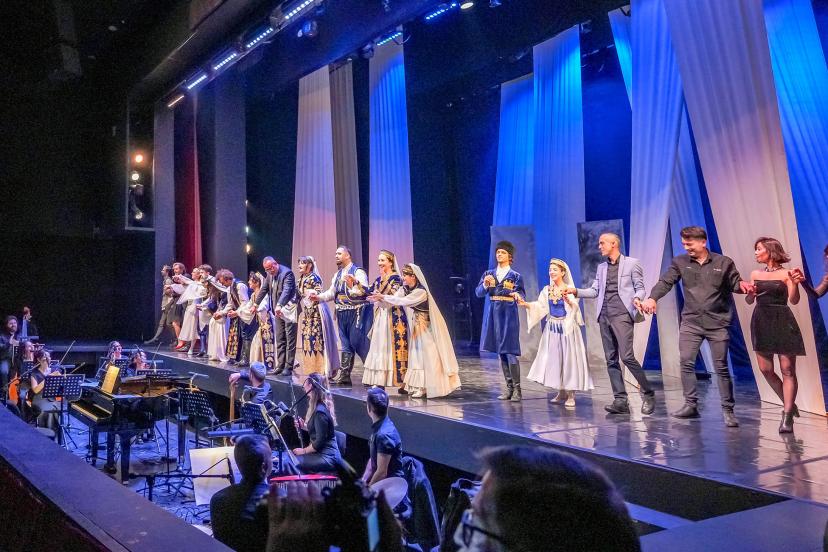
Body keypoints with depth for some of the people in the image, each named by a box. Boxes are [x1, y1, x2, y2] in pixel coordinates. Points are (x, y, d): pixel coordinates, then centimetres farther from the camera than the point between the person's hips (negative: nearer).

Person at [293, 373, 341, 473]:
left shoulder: (320, 411, -19)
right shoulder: (317, 407, 10)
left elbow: (320, 442, -18)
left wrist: (303, 451, -6)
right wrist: (303, 426, 8)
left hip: (327, 457, -9)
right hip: (321, 453, 9)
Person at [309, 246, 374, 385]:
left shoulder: (358, 271, -9)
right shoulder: (337, 275, 16)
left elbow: (364, 290, -21)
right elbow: (331, 293, 18)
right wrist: (318, 297, 4)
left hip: (357, 312, -8)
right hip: (342, 313, 8)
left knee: (358, 342, -9)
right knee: (346, 344, 11)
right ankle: (344, 375, 15)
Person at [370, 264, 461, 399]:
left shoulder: (421, 291, -23)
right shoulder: (404, 290, 1)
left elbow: (403, 302, -31)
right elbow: (391, 302, -8)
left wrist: (383, 296, -27)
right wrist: (379, 300, -25)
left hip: (426, 327, -8)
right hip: (414, 327, 8)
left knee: (426, 355, -4)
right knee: (415, 355, 8)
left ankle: (425, 387, 0)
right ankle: (416, 386, 13)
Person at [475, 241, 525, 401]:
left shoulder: (515, 275, 0)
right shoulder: (489, 273, 10)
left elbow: (521, 295, -9)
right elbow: (478, 293, 2)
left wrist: (516, 295, -31)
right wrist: (485, 285, -18)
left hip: (509, 313, -4)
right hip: (494, 313, 4)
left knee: (510, 351, -9)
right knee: (501, 351, 8)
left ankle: (517, 388, -1)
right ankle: (509, 387, 17)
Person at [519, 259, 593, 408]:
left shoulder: (569, 289, -7)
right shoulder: (547, 290, 8)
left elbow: (575, 308, -20)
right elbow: (540, 306, 1)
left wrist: (568, 300, -40)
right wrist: (525, 304, -14)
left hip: (567, 328, -5)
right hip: (552, 328, 5)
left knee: (569, 359, -2)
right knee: (554, 359, 6)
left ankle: (571, 395, 6)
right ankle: (561, 393, 19)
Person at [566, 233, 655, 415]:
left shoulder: (631, 263, 5)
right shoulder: (601, 267, 20)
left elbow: (640, 288, 3)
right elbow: (594, 291, 18)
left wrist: (636, 298, -18)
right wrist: (576, 291, 3)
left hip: (622, 315, -6)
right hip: (604, 316, 6)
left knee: (627, 356, -15)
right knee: (611, 359, 3)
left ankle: (647, 393, 2)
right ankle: (621, 400, 7)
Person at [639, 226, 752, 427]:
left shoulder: (724, 262, 2)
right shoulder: (679, 262, 4)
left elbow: (734, 284, 4)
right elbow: (665, 282, -7)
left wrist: (742, 285, -20)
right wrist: (652, 298, -25)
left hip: (717, 322, -2)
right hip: (690, 322, 2)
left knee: (721, 367, 1)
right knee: (686, 362, -4)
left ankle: (728, 410, 9)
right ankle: (691, 405, 7)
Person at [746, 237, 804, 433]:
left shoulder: (785, 274, -1)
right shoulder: (755, 274, 11)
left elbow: (794, 300, -9)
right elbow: (749, 301, 11)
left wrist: (795, 282, -24)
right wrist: (750, 293, -10)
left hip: (782, 323, -5)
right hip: (761, 322, 5)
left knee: (787, 369, -5)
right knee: (765, 369, 3)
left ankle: (787, 417, -3)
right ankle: (789, 404, 22)